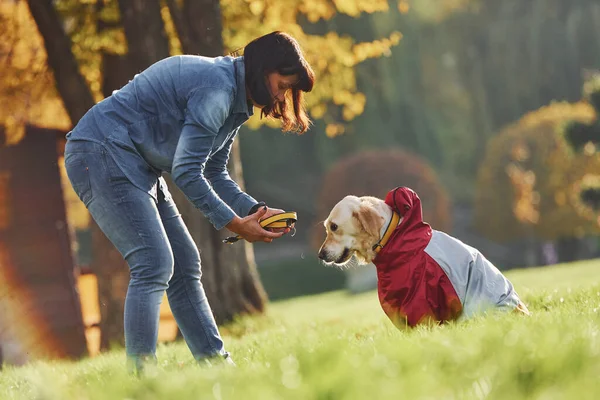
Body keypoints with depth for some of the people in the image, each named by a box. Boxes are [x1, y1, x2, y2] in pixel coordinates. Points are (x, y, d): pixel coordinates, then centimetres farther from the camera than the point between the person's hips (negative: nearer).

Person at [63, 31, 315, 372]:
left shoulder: (235, 100, 12)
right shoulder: (217, 88, -20)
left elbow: (214, 173, 16)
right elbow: (185, 171, -22)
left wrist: (255, 210, 1)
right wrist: (234, 224, -17)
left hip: (136, 164, 11)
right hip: (101, 152, -11)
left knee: (184, 264, 11)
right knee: (155, 264, -19)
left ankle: (215, 361, 16)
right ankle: (140, 374, -21)